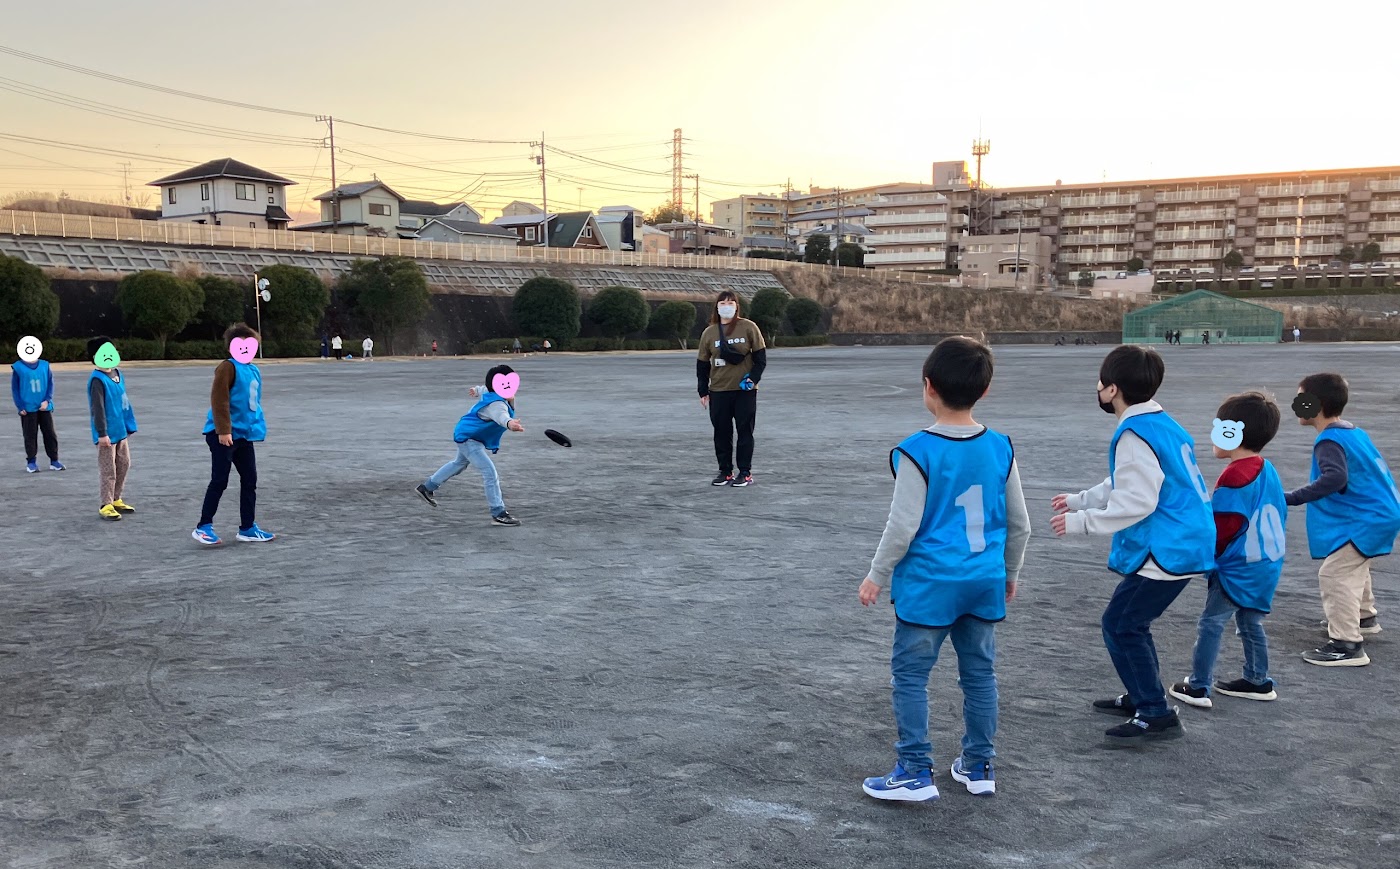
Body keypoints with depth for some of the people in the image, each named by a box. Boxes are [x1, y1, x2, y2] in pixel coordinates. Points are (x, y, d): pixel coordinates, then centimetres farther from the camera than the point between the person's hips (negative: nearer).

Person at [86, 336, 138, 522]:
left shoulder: (117, 373, 9)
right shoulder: (98, 379, -18)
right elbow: (97, 408, -20)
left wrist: (128, 424, 20)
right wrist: (102, 433, -22)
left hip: (121, 429, 9)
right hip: (108, 433, -9)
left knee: (123, 464, 16)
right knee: (108, 469, -2)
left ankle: (116, 500, 28)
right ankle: (106, 505, 6)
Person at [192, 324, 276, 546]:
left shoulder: (254, 371, 12)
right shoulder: (228, 367, -11)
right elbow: (219, 400, -17)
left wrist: (258, 427, 20)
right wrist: (223, 430, -21)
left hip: (243, 435, 8)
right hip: (223, 435, -8)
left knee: (249, 480, 9)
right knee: (219, 481, -4)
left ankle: (247, 528, 17)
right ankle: (203, 527, 7)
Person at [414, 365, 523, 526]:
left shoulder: (489, 393, -8)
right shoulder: (496, 404, -37)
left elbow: (485, 390, 18)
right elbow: (501, 415, -61)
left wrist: (477, 391, 40)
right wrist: (509, 423, -82)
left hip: (467, 435, 11)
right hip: (468, 438, -11)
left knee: (459, 464, 34)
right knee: (489, 472, -20)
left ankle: (426, 487, 51)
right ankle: (499, 514, -17)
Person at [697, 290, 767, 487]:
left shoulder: (749, 327, -3)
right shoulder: (709, 332, 4)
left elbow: (760, 355, 0)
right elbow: (702, 364, 9)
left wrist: (754, 377, -13)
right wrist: (703, 391, 6)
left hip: (745, 389, -2)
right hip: (718, 391, 3)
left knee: (745, 431, 2)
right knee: (721, 432, 6)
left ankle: (745, 473, 9)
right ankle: (725, 471, 16)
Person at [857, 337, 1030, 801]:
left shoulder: (917, 451, -15)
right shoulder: (1000, 448, 1)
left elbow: (904, 525, -14)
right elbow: (1019, 523, 8)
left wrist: (877, 576, -1)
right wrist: (1010, 574, 22)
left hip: (928, 584, -5)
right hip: (985, 582, 5)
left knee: (910, 675, 5)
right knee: (979, 672, 15)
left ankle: (916, 772, 8)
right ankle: (978, 765, 26)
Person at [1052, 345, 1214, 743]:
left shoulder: (1136, 435, -19)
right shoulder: (1161, 424, 13)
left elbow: (1135, 503, -23)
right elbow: (1125, 486, 22)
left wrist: (1079, 521, -16)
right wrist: (1078, 500, 25)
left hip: (1167, 550, -10)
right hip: (1185, 543, 10)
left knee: (1120, 625, -3)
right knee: (1131, 621, 20)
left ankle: (1157, 714, 0)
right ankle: (1142, 697, 31)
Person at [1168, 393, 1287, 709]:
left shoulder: (1236, 475, -22)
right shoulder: (1267, 471, 8)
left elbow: (1221, 528, -20)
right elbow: (1278, 515, 16)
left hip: (1237, 568, -9)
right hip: (1267, 564, 9)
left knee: (1211, 623, -3)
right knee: (1250, 623, 20)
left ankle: (1199, 687, -1)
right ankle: (1258, 681, 28)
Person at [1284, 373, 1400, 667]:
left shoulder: (1329, 441, -21)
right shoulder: (1354, 432, 11)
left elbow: (1335, 478, -38)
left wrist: (1293, 498, -38)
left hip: (1364, 520, -11)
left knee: (1335, 574, -12)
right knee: (1354, 568, 30)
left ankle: (1348, 646, -13)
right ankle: (1365, 617, 50)